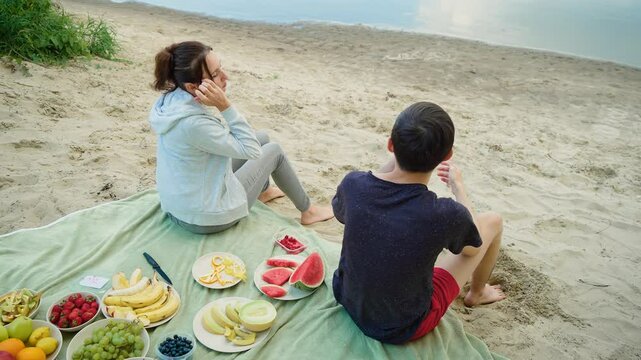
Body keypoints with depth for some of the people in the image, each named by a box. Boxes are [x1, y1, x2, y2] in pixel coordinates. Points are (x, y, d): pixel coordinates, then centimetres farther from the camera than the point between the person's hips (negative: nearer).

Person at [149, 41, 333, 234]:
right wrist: (225, 105, -29)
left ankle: (263, 192, 47)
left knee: (262, 138, 19)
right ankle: (308, 211, 28)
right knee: (274, 151, 9)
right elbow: (250, 150, -25)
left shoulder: (171, 98, -8)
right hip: (208, 218, -8)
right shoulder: (193, 123, -36)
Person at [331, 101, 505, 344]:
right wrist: (458, 186, 6)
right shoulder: (446, 214, -33)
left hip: (349, 302, 4)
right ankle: (477, 293, 37)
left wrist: (391, 165, 2)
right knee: (492, 222, 6)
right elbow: (472, 248, -7)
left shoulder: (353, 184, -23)